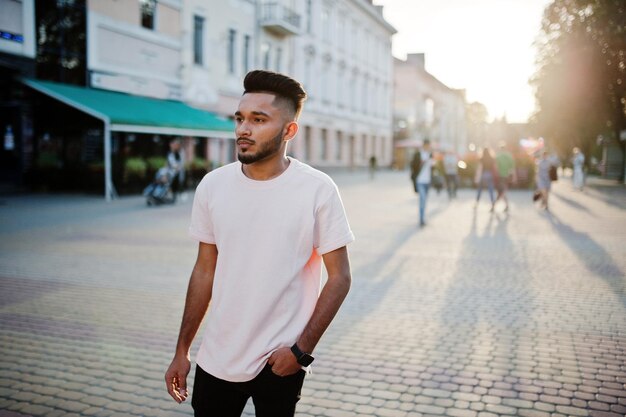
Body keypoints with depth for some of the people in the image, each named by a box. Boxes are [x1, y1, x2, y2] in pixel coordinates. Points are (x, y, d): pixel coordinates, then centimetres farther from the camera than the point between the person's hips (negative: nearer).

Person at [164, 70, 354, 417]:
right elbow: (204, 271, 5)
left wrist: (302, 349, -13)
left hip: (280, 363, -2)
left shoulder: (318, 190, -13)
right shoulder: (212, 186, -3)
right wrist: (182, 351, 7)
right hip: (215, 360, 3)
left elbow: (339, 277, -7)